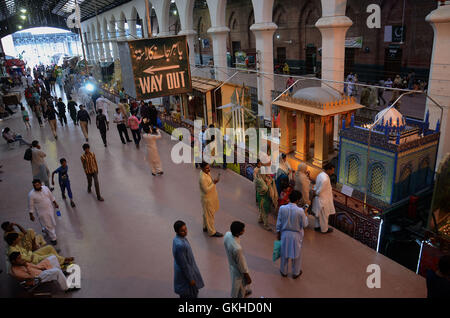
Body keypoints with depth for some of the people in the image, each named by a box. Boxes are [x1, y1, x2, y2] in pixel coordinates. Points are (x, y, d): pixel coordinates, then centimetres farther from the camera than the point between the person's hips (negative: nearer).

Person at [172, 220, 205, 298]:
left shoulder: (179, 238, -7)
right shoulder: (180, 245, -36)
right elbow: (184, 264, -27)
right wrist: (190, 279, -17)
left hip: (188, 267, 9)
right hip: (185, 272, -9)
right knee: (188, 294, 13)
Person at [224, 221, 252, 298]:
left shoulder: (227, 234, -21)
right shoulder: (237, 248, -44)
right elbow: (241, 264, -27)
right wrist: (247, 276, -9)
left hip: (232, 263, 8)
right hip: (237, 269, -8)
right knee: (238, 285, 22)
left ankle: (243, 291, 64)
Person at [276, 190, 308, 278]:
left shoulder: (282, 208, -16)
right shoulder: (300, 211, -24)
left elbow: (278, 223, -6)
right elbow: (304, 225, -12)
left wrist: (278, 233, 8)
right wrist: (305, 216, 3)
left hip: (285, 234, 2)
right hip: (296, 235, -2)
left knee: (284, 252, 21)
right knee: (296, 254, 19)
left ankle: (283, 271, 38)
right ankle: (295, 273, 37)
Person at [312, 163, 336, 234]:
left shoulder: (320, 174, 0)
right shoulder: (325, 179, -31)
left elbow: (316, 186, 9)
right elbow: (319, 191, -24)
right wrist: (316, 193, -7)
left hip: (318, 198, 9)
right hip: (323, 200, -9)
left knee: (319, 214, 24)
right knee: (324, 215, 11)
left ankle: (317, 226, 40)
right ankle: (324, 229, 28)